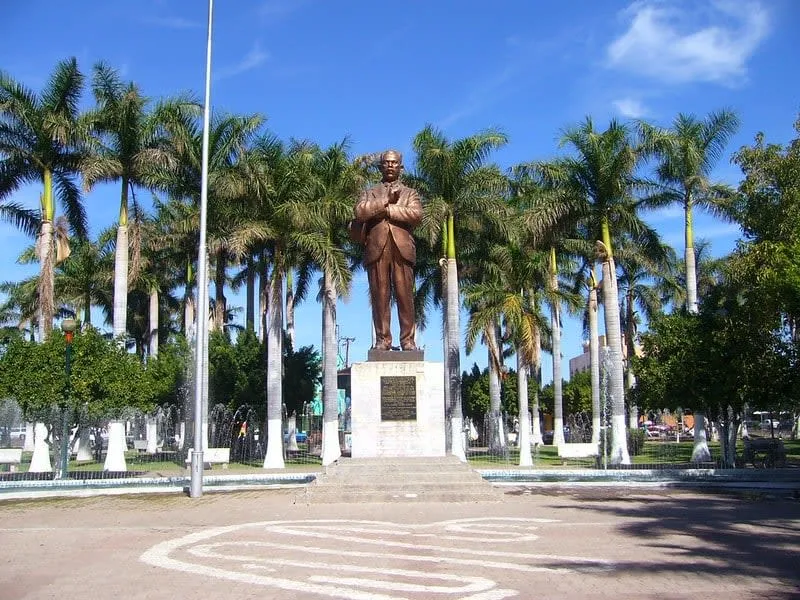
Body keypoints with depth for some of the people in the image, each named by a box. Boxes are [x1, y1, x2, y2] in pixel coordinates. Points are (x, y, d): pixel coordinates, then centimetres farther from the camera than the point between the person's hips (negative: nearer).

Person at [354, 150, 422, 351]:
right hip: (376, 248, 1)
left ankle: (408, 339, -5)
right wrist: (387, 200, -3)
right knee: (379, 296, -4)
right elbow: (360, 213, 0)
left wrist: (386, 209, -1)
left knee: (405, 295, -6)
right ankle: (382, 339, -2)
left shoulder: (410, 193, 21)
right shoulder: (370, 193, 22)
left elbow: (416, 215, 0)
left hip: (402, 248, 0)